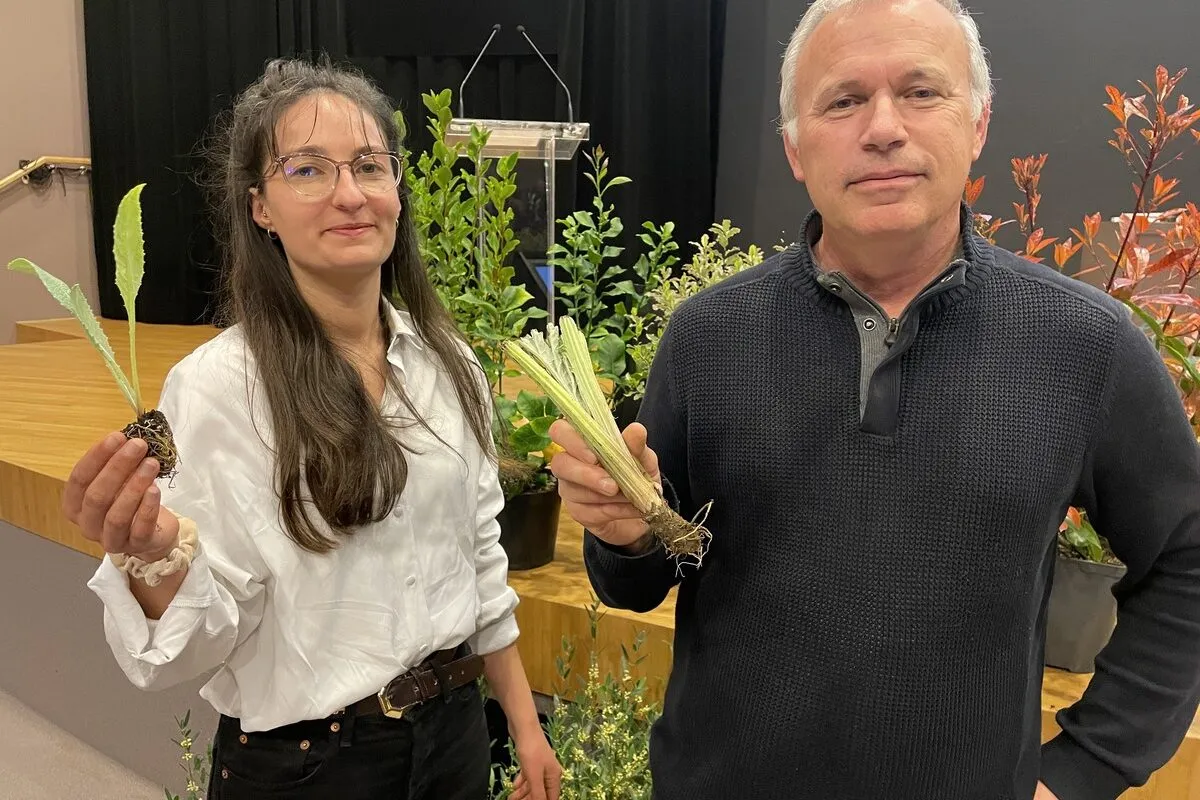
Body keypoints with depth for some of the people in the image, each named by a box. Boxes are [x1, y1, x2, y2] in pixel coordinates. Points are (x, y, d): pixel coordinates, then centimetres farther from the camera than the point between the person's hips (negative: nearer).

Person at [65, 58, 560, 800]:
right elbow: (201, 642, -15)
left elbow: (479, 559, 6)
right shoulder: (218, 385, -18)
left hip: (456, 731, 5)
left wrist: (527, 727, 10)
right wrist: (150, 557, -36)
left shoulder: (448, 361, -3)